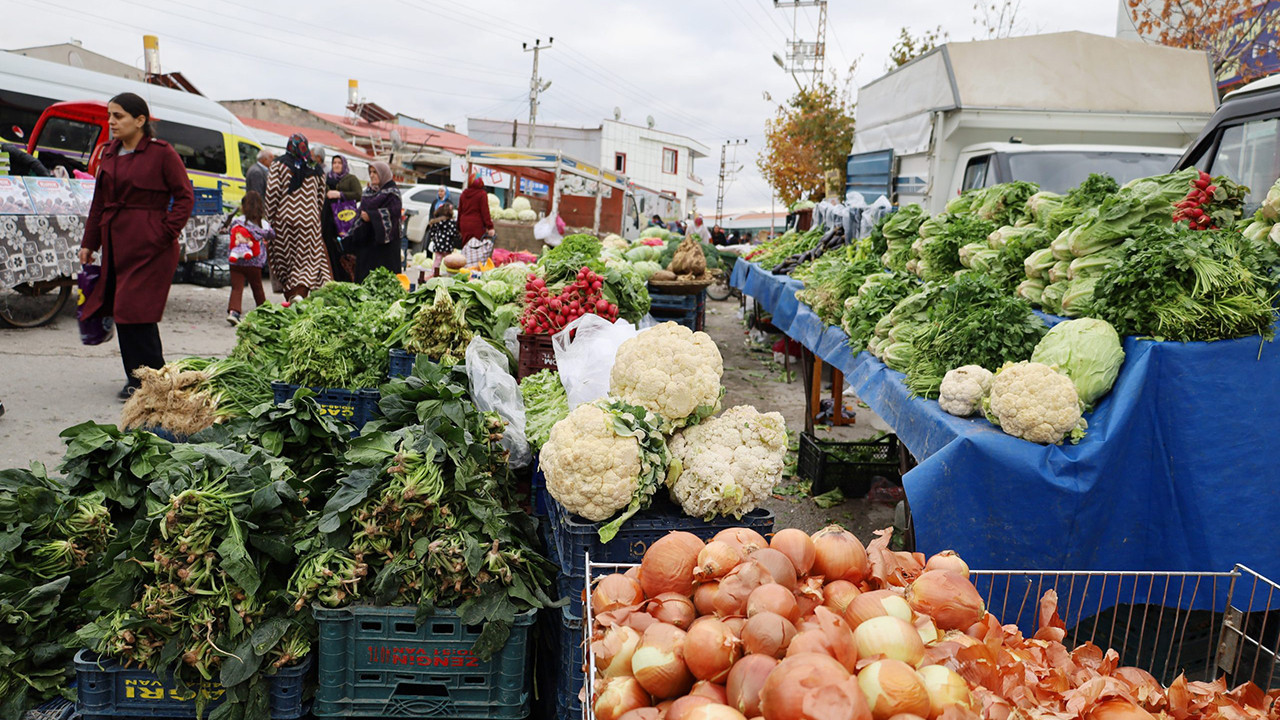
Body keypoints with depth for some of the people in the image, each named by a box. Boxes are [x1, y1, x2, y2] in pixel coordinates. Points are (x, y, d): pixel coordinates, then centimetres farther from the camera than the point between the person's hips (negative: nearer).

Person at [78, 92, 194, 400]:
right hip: (116, 244, 7)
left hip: (149, 246, -7)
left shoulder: (162, 153, -6)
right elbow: (99, 201, 18)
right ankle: (137, 377, 17)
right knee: (121, 310, 8)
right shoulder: (110, 154, 14)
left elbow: (185, 196, -5)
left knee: (137, 310, -10)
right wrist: (89, 243, 16)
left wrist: (166, 233, -12)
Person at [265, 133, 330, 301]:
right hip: (309, 220, 1)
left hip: (284, 219, -1)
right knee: (307, 256, 2)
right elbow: (320, 197, 10)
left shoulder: (279, 164, 0)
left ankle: (291, 296, 6)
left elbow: (272, 192, -4)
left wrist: (269, 218, 2)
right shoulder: (316, 169, 7)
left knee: (285, 257, 8)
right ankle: (301, 294, -16)